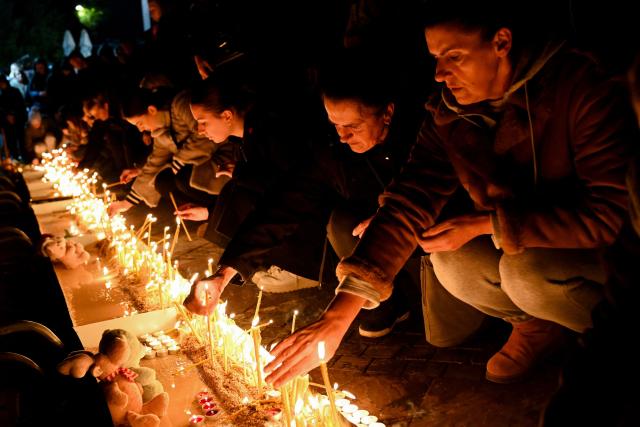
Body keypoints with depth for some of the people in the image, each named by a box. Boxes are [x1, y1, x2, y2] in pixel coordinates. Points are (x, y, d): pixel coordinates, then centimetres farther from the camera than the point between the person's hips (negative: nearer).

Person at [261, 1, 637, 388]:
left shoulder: (583, 88, -27)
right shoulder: (450, 112, -11)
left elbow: (608, 214, -29)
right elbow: (409, 203, -17)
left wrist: (485, 224, -25)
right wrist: (339, 316, -27)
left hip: (605, 252, -4)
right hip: (516, 248, 5)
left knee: (528, 269, -32)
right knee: (453, 262, -22)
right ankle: (539, 323, 7)